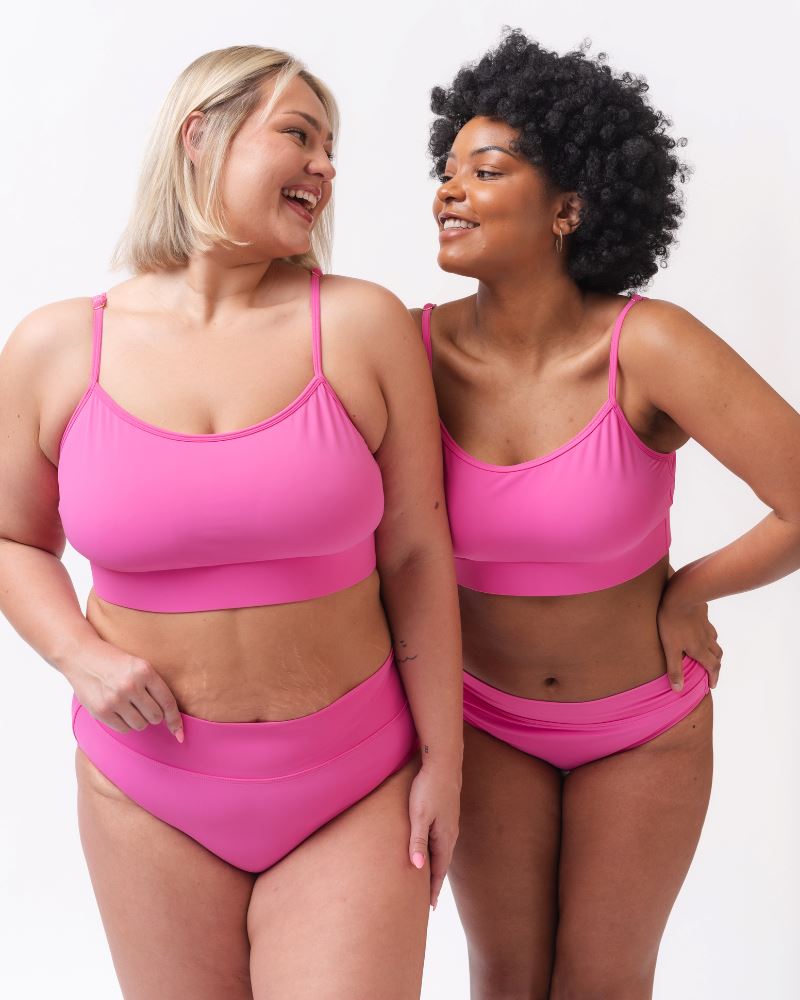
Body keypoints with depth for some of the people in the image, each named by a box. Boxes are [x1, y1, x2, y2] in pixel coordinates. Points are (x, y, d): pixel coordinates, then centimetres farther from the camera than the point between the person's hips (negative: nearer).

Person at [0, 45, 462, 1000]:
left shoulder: (362, 325, -7)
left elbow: (415, 554, -3)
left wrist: (442, 758, -1)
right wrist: (80, 656, -9)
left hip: (353, 789, -1)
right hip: (150, 794, 1)